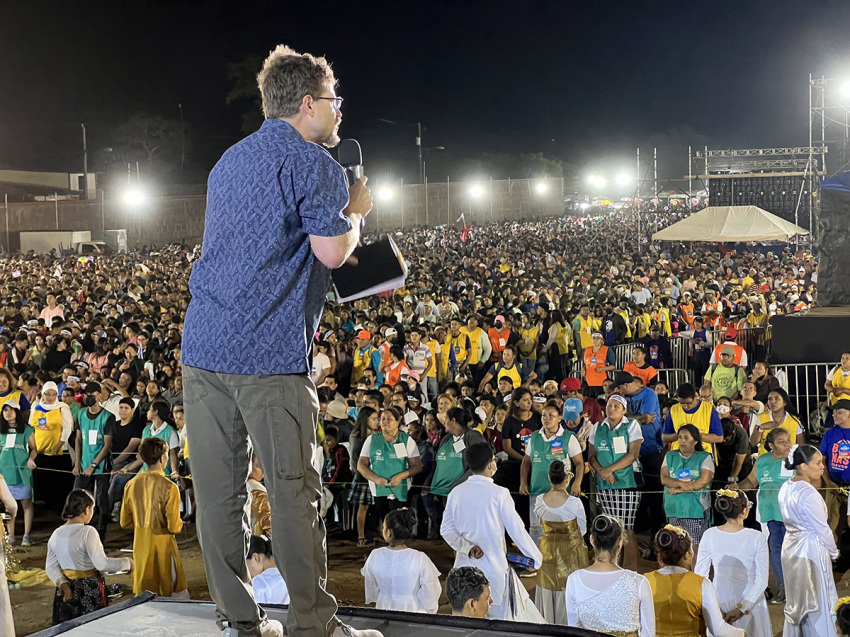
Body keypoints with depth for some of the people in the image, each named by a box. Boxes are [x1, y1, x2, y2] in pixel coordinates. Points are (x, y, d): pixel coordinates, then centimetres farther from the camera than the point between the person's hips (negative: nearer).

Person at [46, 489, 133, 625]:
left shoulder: (56, 535, 2)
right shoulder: (87, 532, -19)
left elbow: (51, 567, 4)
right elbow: (102, 563, -21)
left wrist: (62, 583, -5)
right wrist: (126, 563, -10)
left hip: (66, 592, 6)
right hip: (89, 590, -6)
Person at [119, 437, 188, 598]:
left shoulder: (131, 484, 0)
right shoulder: (169, 487, -16)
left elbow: (125, 523, 7)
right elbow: (174, 527, -16)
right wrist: (180, 524, 6)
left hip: (140, 546, 5)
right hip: (163, 546, -5)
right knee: (176, 596, 6)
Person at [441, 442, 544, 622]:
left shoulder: (456, 493, 0)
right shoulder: (499, 494, -13)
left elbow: (446, 530, -1)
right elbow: (517, 530, -9)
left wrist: (467, 548, -4)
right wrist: (537, 558, 2)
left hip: (465, 565, 5)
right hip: (493, 566, -5)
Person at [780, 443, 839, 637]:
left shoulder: (786, 488, 3)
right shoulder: (809, 494, -24)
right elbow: (822, 529, -18)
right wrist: (833, 552, -2)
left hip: (791, 548, 8)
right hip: (810, 550, -8)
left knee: (796, 599, 19)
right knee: (816, 601, 3)